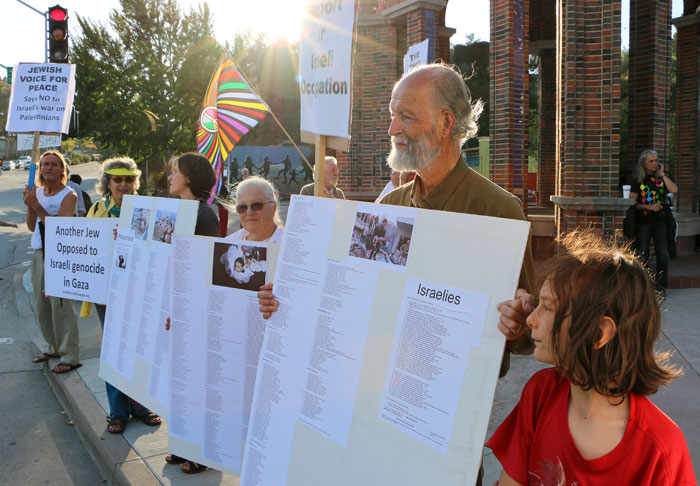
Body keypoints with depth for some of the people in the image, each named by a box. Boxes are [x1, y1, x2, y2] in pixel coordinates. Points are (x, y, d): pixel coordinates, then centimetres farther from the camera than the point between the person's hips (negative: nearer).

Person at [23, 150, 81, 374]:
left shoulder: (68, 196, -9)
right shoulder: (38, 192, 12)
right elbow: (32, 226, 11)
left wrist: (36, 205, -19)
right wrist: (30, 205, -5)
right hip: (39, 253, 8)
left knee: (60, 304, -8)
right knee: (42, 305, 13)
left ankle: (70, 356, -2)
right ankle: (54, 348, 27)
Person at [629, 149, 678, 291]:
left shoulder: (661, 178, 10)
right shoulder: (638, 180, 1)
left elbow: (674, 190, -8)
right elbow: (632, 202, -3)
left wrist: (662, 174, -4)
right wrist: (648, 206, -16)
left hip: (660, 221, 2)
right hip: (643, 221, -2)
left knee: (663, 254, -1)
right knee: (642, 254, 0)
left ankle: (661, 285, 8)